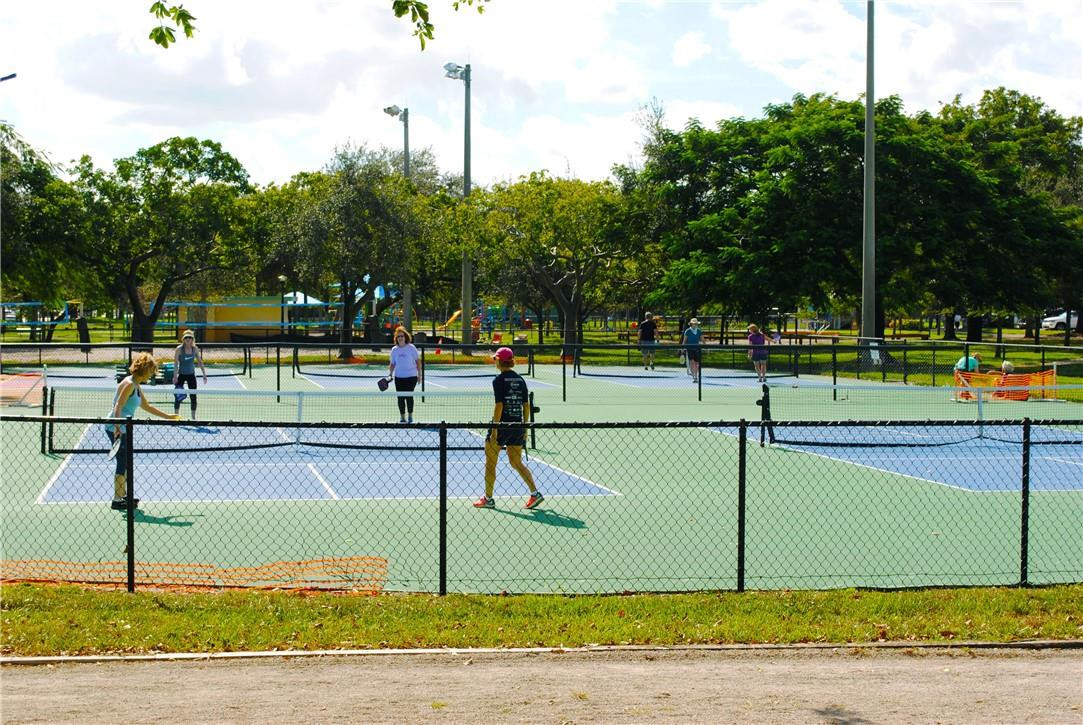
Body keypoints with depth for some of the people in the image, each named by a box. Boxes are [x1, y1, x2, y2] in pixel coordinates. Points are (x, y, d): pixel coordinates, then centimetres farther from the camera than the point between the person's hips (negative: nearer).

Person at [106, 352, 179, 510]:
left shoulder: (136, 386, 14)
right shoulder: (129, 384, -16)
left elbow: (147, 406, 24)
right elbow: (118, 407, -24)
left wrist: (168, 416, 26)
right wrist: (118, 429, -32)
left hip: (122, 428, 10)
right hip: (116, 428, -10)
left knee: (126, 463, 17)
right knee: (123, 462, -5)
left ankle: (123, 496, 28)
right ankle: (117, 500, -1)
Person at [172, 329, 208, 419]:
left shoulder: (195, 349, -3)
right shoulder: (179, 349, -12)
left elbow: (200, 362, 5)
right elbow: (175, 363, -13)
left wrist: (204, 374, 1)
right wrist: (175, 376, -21)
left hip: (191, 375, 3)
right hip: (181, 375, -3)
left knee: (193, 397, 3)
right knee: (178, 397, -4)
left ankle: (193, 417, 14)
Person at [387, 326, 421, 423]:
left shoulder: (411, 348, -3)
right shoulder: (394, 350, 6)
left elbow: (417, 361, 0)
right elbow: (392, 364, 13)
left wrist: (419, 374, -3)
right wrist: (390, 373, -3)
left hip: (411, 376, -3)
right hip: (399, 377, 3)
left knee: (409, 396, -7)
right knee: (400, 397, 3)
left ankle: (410, 415, 8)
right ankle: (402, 416, 13)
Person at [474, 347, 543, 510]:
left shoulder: (499, 380, -11)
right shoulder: (520, 380, 7)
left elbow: (499, 406, -16)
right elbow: (526, 405, 8)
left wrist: (494, 430, -15)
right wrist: (525, 427, 15)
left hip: (502, 425, -6)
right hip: (518, 426, 6)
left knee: (490, 463, 8)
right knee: (516, 462, 15)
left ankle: (488, 499, 14)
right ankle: (535, 493, 4)